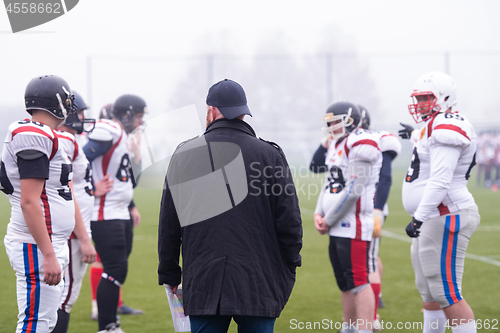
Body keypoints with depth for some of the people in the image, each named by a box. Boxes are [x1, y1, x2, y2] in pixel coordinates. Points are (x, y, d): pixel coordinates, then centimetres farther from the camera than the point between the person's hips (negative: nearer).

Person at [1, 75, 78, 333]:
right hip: (38, 247, -11)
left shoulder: (40, 135, 15)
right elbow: (29, 203, -21)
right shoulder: (35, 137, -16)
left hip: (50, 243, 11)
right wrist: (49, 255, -23)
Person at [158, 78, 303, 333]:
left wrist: (169, 274, 18)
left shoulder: (183, 155, 5)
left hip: (202, 285, 2)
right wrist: (288, 272, 9)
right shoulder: (269, 155, -2)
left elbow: (168, 226, 9)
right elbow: (289, 221, -3)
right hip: (259, 284, -1)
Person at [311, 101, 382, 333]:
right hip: (337, 226, 10)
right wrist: (319, 214, 5)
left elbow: (353, 190, -19)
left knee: (358, 282, -11)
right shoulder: (336, 145, 16)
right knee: (345, 283, 17)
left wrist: (329, 220, -12)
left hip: (354, 224, -10)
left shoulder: (360, 144, -15)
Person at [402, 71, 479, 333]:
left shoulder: (447, 126, -18)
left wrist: (420, 217, -25)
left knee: (447, 295, -10)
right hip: (435, 219, 11)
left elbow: (440, 181, -25)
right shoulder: (433, 126, 16)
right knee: (428, 291, 18)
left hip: (447, 218, -11)